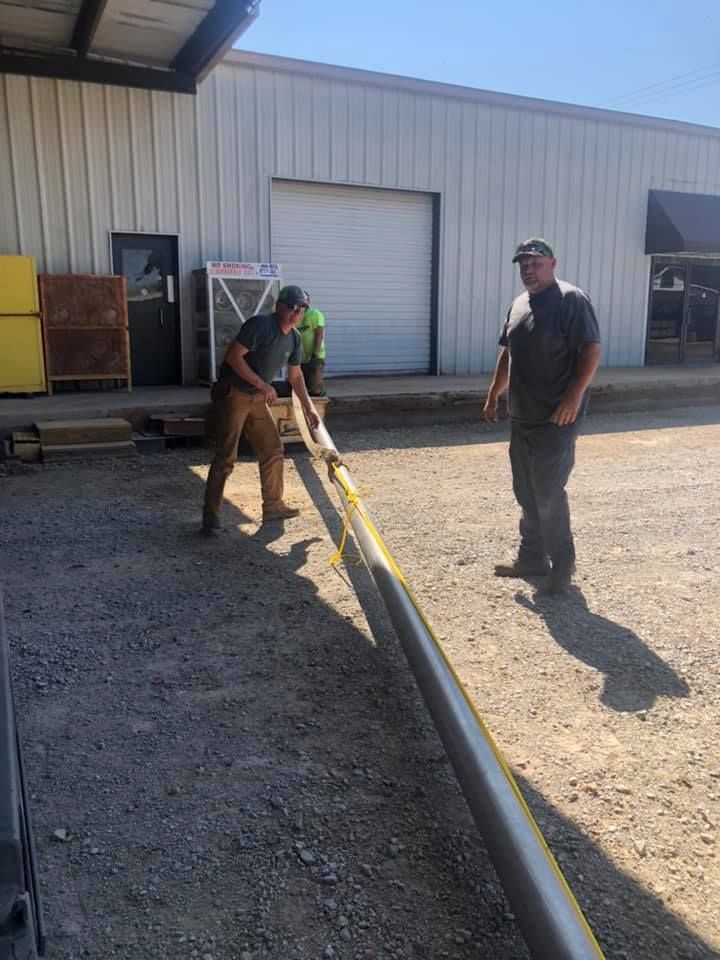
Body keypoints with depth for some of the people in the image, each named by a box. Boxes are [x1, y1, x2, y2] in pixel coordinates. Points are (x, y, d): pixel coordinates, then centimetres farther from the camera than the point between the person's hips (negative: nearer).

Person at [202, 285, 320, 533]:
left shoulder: (294, 338, 7)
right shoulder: (260, 325, -19)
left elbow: (295, 376, 19)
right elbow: (233, 356, -23)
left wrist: (309, 407, 19)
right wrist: (262, 384, -23)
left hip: (257, 399, 8)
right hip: (231, 394, -8)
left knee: (273, 450, 10)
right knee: (225, 457, -9)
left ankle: (273, 506, 24)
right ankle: (210, 515, -1)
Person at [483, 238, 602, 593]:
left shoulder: (571, 300, -10)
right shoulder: (518, 304, 15)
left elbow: (591, 349, -16)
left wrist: (575, 395, -25)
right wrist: (493, 394, 20)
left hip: (556, 418, -8)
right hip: (522, 416, 8)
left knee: (548, 494, -7)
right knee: (526, 494, 12)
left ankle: (562, 565, 7)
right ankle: (532, 557, 24)